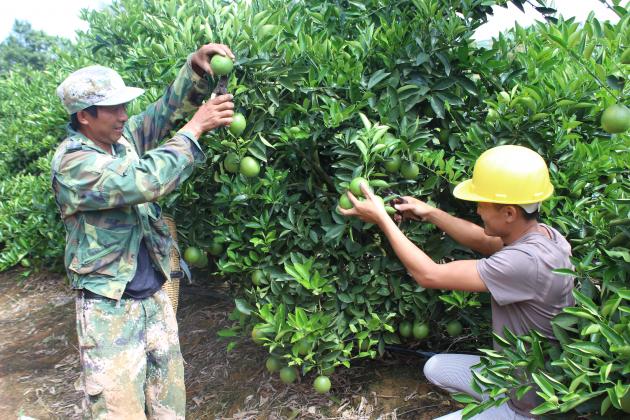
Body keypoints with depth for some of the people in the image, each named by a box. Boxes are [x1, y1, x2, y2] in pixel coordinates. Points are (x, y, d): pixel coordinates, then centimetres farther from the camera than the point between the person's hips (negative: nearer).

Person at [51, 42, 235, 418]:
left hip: (155, 297, 7)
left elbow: (167, 108, 5)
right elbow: (144, 182, -31)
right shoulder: (71, 163, -19)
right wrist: (195, 128, -25)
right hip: (110, 309, -7)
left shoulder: (123, 137, 4)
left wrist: (195, 66, -13)